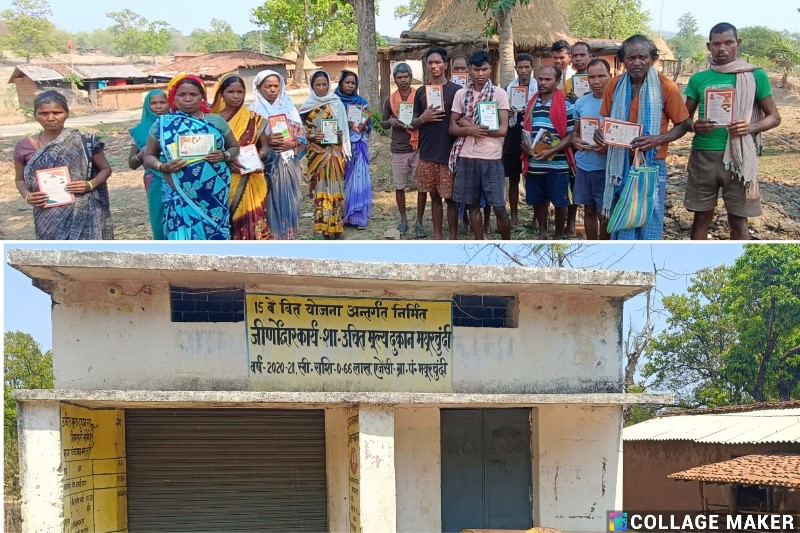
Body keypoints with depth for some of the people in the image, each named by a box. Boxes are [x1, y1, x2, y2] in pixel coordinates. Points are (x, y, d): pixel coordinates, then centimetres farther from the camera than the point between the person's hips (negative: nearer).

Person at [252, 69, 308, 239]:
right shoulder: (254, 112, 1)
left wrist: (291, 144, -13)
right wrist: (267, 140, -20)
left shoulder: (289, 109, 9)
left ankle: (288, 237, 12)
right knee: (270, 203, -5)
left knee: (288, 201, 4)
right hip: (267, 166, -3)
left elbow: (302, 137, 7)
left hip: (288, 165, 3)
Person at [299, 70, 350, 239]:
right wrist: (313, 137, -14)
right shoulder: (307, 107, 3)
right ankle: (325, 227, 4)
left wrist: (340, 135, -9)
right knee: (321, 189, -1)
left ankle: (337, 226, 6)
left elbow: (344, 127, 9)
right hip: (317, 155, 0)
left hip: (335, 153, 0)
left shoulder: (337, 103, 4)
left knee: (336, 188, 0)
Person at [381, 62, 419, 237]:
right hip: (399, 150, 2)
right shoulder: (390, 100, 5)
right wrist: (390, 121, -8)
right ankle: (403, 220, 19)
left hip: (419, 147, -2)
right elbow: (383, 124, 14)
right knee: (399, 186, 6)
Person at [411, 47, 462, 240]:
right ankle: (437, 236, 19)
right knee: (434, 196, 12)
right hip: (427, 154, 4)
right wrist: (422, 119, -9)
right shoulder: (421, 92, 8)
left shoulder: (456, 90, -3)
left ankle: (453, 238, 11)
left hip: (449, 154, -4)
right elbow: (413, 123, 12)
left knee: (450, 198, 1)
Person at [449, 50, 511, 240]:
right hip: (466, 157, 3)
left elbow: (502, 130, -9)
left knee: (499, 207, -2)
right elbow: (452, 128, 4)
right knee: (472, 205, 9)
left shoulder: (499, 93, -2)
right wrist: (471, 130, -17)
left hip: (491, 158, -3)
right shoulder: (461, 94, 6)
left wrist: (469, 126, -8)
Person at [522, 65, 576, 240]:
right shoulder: (531, 104, 10)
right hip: (534, 164, 4)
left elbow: (570, 135, -8)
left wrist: (551, 152, -19)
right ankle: (542, 233, 30)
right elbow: (525, 130, 19)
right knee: (537, 201, 13)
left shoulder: (565, 105, -6)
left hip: (557, 164, -4)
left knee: (559, 203, 4)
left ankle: (558, 236, 19)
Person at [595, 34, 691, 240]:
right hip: (621, 163, 4)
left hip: (652, 164, -4)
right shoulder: (614, 85, 2)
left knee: (649, 224, 0)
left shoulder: (666, 86, -9)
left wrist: (658, 140, -20)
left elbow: (683, 124, -3)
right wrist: (599, 132, -9)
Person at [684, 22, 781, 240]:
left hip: (738, 156, -2)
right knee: (701, 216, 9)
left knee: (738, 219, 4)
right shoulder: (698, 79, 6)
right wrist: (695, 126, -12)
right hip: (703, 155, 2)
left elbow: (774, 117, 4)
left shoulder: (755, 76, 1)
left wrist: (750, 127, -17)